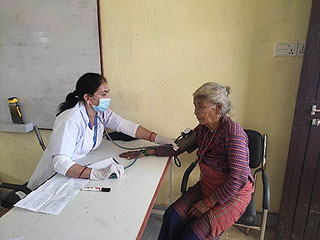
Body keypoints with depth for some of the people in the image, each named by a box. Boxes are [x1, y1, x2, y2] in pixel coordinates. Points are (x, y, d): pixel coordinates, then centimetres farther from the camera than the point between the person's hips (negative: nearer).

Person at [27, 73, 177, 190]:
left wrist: (158, 139, -12)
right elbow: (60, 163, -34)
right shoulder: (70, 121, -28)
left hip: (81, 169, 6)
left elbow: (126, 125, -4)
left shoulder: (101, 112, -6)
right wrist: (97, 173, -46)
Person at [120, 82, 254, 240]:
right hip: (207, 186, 6)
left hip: (233, 193, -6)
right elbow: (177, 147, 7)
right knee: (172, 216, -11)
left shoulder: (233, 133, -24)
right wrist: (147, 151, 0)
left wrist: (208, 203, -19)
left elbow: (239, 179, -24)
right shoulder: (203, 128, -2)